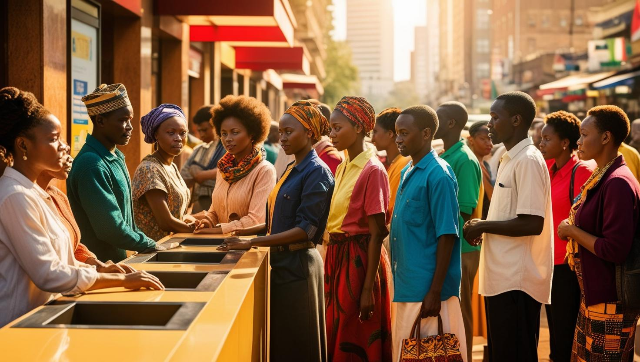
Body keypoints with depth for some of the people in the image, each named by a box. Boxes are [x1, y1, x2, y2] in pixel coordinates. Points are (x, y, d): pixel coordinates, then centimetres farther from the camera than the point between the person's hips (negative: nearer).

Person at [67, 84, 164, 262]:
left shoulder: (116, 157, 9)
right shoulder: (91, 165, -20)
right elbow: (111, 230, -22)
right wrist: (151, 246, -11)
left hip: (119, 259, 8)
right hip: (100, 262, -8)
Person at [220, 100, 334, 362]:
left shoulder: (317, 172, -13)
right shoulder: (293, 170, 14)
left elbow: (306, 229, -20)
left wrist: (251, 242, -22)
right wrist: (245, 232, 8)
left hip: (298, 265, -8)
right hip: (282, 263, 8)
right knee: (279, 341, 13)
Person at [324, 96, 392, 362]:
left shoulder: (372, 170, -13)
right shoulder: (342, 168, 12)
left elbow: (377, 233, -16)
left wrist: (368, 289, -18)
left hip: (359, 259, -8)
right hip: (336, 257, 8)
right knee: (335, 341, 13)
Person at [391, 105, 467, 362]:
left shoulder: (438, 175, -13)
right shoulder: (407, 172, 12)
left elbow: (447, 236, -16)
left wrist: (435, 292, -19)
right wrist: (399, 282, 16)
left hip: (427, 289, -8)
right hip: (406, 285, 8)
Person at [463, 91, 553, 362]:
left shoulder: (528, 161, -14)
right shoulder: (510, 159, 16)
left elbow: (532, 224, -22)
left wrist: (483, 226, -12)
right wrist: (482, 227, 7)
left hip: (517, 281, -10)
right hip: (501, 278, 10)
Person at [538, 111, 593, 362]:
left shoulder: (581, 172, -13)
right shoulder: (550, 170, 9)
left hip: (567, 266, -7)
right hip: (550, 263, 7)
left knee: (565, 338, 1)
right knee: (555, 331, 15)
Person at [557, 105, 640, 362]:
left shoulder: (618, 183, -20)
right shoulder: (602, 177, 10)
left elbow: (615, 250, -24)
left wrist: (572, 231, -15)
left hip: (609, 304, -10)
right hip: (594, 296, 10)